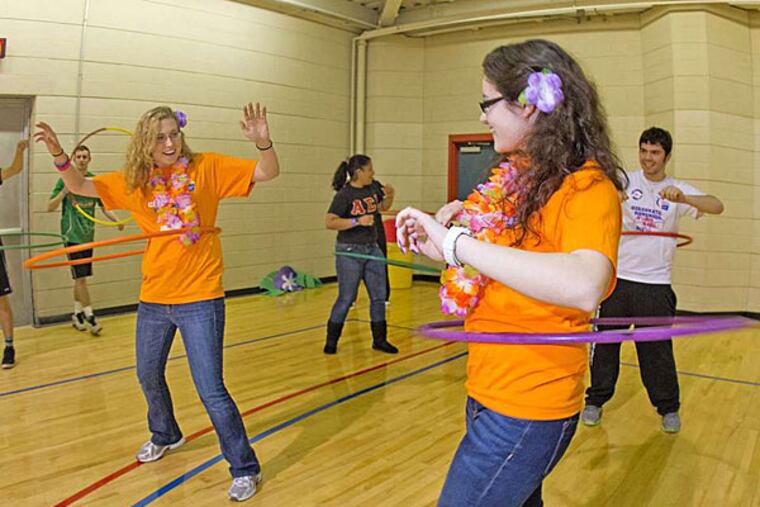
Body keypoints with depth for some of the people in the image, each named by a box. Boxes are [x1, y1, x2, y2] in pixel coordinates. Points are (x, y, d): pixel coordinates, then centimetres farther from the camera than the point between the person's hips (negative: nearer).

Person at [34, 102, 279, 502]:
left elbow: (267, 173, -11)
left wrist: (262, 142, -30)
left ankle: (245, 468, 11)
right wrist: (59, 157, -11)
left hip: (200, 299, -5)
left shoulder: (206, 167, -7)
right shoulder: (135, 182, 4)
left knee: (211, 391, -7)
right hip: (154, 299, 6)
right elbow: (80, 187, 8)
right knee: (148, 377, 23)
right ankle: (165, 435, 52)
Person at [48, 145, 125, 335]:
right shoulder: (65, 179, -4)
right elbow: (50, 207, -4)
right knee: (80, 277, -7)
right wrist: (64, 191, -21)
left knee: (80, 277, 12)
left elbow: (104, 207, 9)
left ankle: (77, 314, 24)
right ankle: (89, 316, 0)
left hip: (88, 234, 4)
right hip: (72, 234, -4)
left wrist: (116, 220, -10)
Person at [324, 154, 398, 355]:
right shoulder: (344, 194, -14)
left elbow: (383, 206, 25)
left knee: (379, 296, 9)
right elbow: (329, 222, -20)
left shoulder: (371, 189, 6)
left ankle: (379, 340, 22)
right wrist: (357, 221, -26)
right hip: (350, 251, -7)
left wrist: (390, 196, 4)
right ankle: (331, 340, 18)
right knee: (346, 298, 0)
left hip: (372, 249, 7)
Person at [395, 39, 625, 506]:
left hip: (527, 409, -8)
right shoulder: (520, 175, 5)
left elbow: (583, 287, -39)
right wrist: (465, 216, -5)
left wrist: (455, 242, -37)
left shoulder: (587, 188, -20)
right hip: (490, 392, 8)